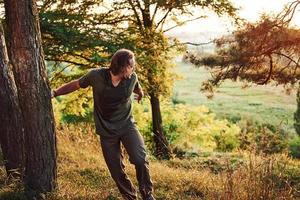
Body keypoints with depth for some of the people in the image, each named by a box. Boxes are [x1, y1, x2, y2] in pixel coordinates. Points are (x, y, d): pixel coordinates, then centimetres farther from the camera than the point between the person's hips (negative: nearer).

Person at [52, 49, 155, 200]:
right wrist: (55, 93, 2)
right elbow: (75, 85, 1)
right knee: (116, 169, 6)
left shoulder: (132, 78, -11)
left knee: (140, 159, -20)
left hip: (127, 125, 0)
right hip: (106, 130, 0)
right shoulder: (96, 76, -17)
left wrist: (140, 95, 36)